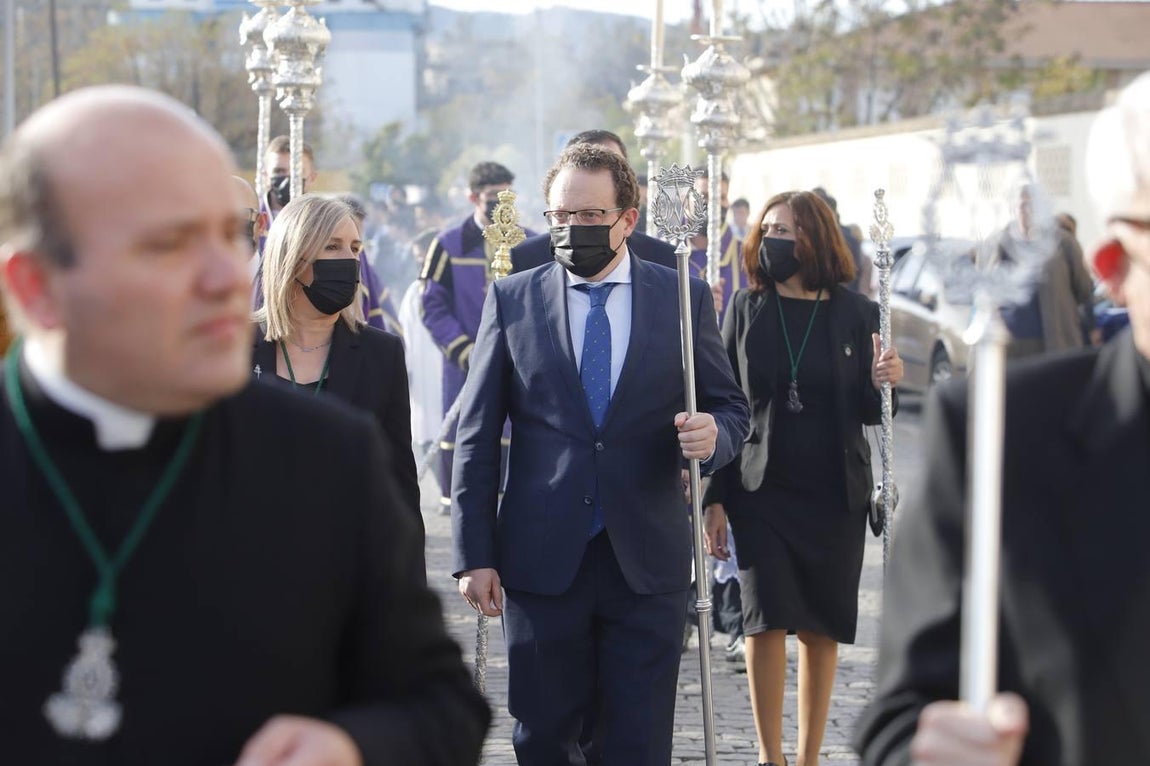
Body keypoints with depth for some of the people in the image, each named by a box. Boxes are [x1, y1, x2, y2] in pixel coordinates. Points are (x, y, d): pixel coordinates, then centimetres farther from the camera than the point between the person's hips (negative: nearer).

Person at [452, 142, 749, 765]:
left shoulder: (685, 298, 5)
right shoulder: (511, 299, 4)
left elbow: (730, 406, 11)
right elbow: (476, 438, 4)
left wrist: (714, 435, -14)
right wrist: (474, 555, -2)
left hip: (647, 563, 0)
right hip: (541, 562, 0)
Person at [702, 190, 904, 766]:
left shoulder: (856, 314, 1)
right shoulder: (747, 307, 1)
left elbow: (866, 412, 7)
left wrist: (882, 384, -16)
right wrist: (715, 498, -2)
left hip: (834, 496, 1)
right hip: (761, 491, -1)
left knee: (821, 630, 6)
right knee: (766, 620, -9)